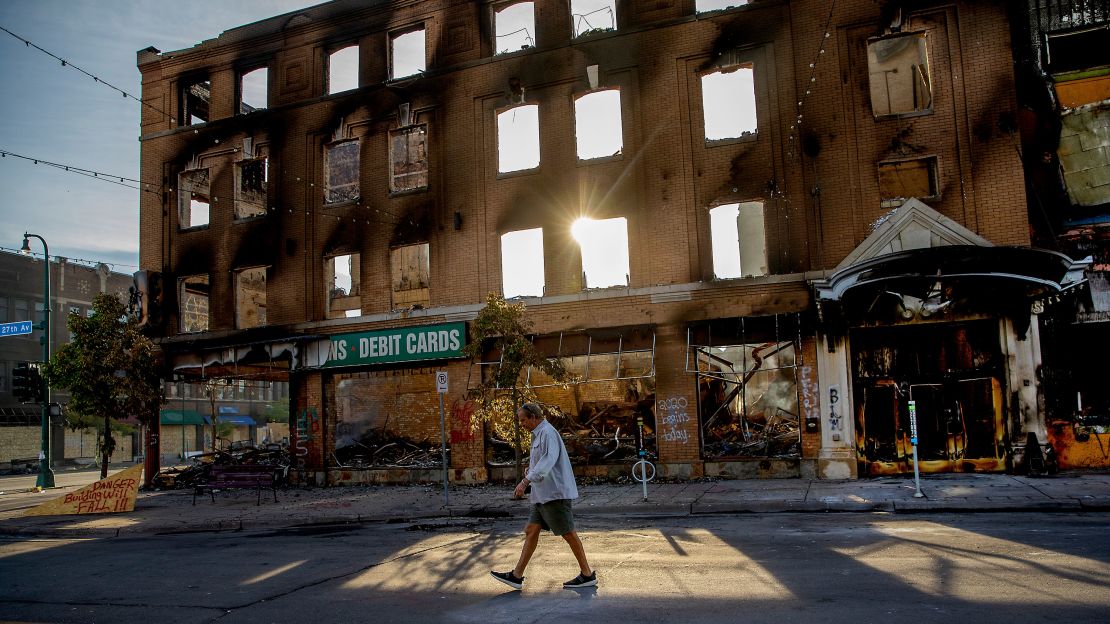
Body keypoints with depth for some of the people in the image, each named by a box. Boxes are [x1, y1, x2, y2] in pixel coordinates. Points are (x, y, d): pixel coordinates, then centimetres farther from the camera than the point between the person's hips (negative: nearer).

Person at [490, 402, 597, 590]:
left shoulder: (547, 433, -14)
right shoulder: (539, 434, 18)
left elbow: (548, 460, -29)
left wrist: (526, 481, -36)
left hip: (555, 493, -10)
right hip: (544, 495, 10)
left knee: (568, 534, -2)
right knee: (531, 531, 6)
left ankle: (588, 575, 9)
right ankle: (516, 576, 6)